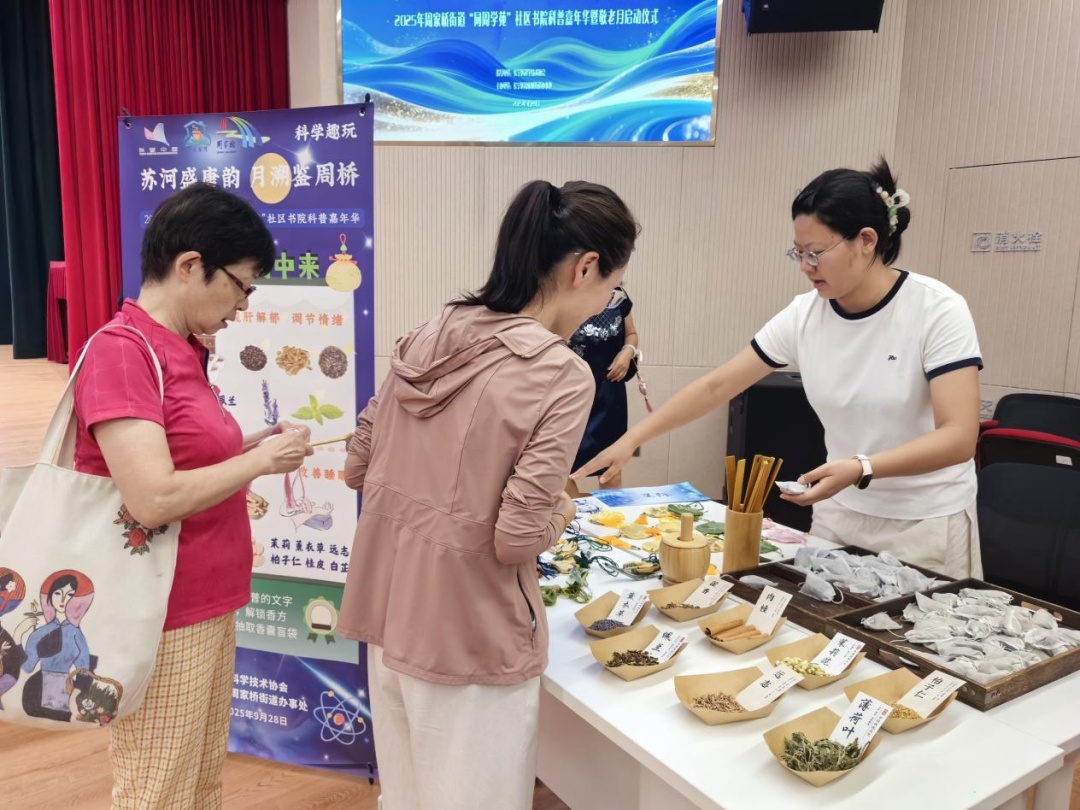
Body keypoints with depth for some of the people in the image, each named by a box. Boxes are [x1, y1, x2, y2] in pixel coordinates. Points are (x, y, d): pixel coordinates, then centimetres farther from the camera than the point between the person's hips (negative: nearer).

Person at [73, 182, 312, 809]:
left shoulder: (181, 351, 8)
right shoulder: (120, 353, -20)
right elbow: (153, 499, -28)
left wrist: (253, 445, 2)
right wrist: (259, 461, -17)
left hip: (208, 605, 9)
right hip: (163, 619, -9)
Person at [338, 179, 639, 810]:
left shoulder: (429, 338, 1)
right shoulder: (561, 375, -19)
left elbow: (358, 467, 7)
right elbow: (518, 538, -20)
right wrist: (562, 511, -1)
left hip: (390, 614, 7)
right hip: (469, 638, -7)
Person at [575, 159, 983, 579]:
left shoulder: (938, 311, -17)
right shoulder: (803, 315, -6)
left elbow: (959, 437, -22)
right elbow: (715, 386, -4)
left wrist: (860, 469, -37)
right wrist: (631, 439, -8)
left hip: (926, 524, -3)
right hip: (838, 512, 4)